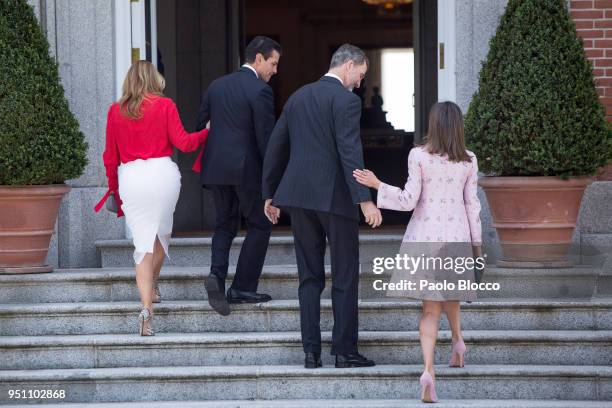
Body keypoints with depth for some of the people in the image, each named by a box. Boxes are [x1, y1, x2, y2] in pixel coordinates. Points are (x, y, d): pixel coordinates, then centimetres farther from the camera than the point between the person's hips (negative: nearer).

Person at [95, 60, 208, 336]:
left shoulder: (115, 111, 8)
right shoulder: (165, 106, 1)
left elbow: (110, 157, 11)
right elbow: (183, 143, -3)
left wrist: (114, 189, 23)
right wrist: (207, 132, 14)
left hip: (129, 176, 2)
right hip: (162, 173, -1)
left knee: (143, 241, 1)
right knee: (161, 232, 22)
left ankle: (146, 306, -13)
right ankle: (152, 285, 35)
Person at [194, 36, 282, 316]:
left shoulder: (217, 86, 11)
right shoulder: (260, 90, -11)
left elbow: (200, 125, 14)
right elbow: (266, 136, -12)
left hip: (215, 167, 6)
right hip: (246, 167, -6)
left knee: (225, 224, 16)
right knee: (259, 225, 8)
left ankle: (217, 275, -8)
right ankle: (242, 287, 4)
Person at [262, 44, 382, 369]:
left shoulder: (298, 97, 13)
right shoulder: (346, 100, -8)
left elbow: (275, 147, 15)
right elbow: (350, 152, -18)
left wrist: (269, 194, 22)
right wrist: (364, 199, -21)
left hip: (299, 196, 6)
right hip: (335, 196, -6)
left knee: (309, 277, 10)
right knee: (345, 278, 3)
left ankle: (311, 352, 6)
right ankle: (344, 351, 3)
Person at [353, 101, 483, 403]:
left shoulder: (418, 156, -7)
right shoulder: (468, 161, 1)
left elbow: (409, 200, -9)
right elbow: (472, 204, 4)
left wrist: (376, 185, -1)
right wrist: (476, 243, 13)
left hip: (425, 234, -1)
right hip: (457, 235, 1)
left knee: (430, 307, -2)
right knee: (450, 292, 31)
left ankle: (428, 370, -16)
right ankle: (457, 339, 24)